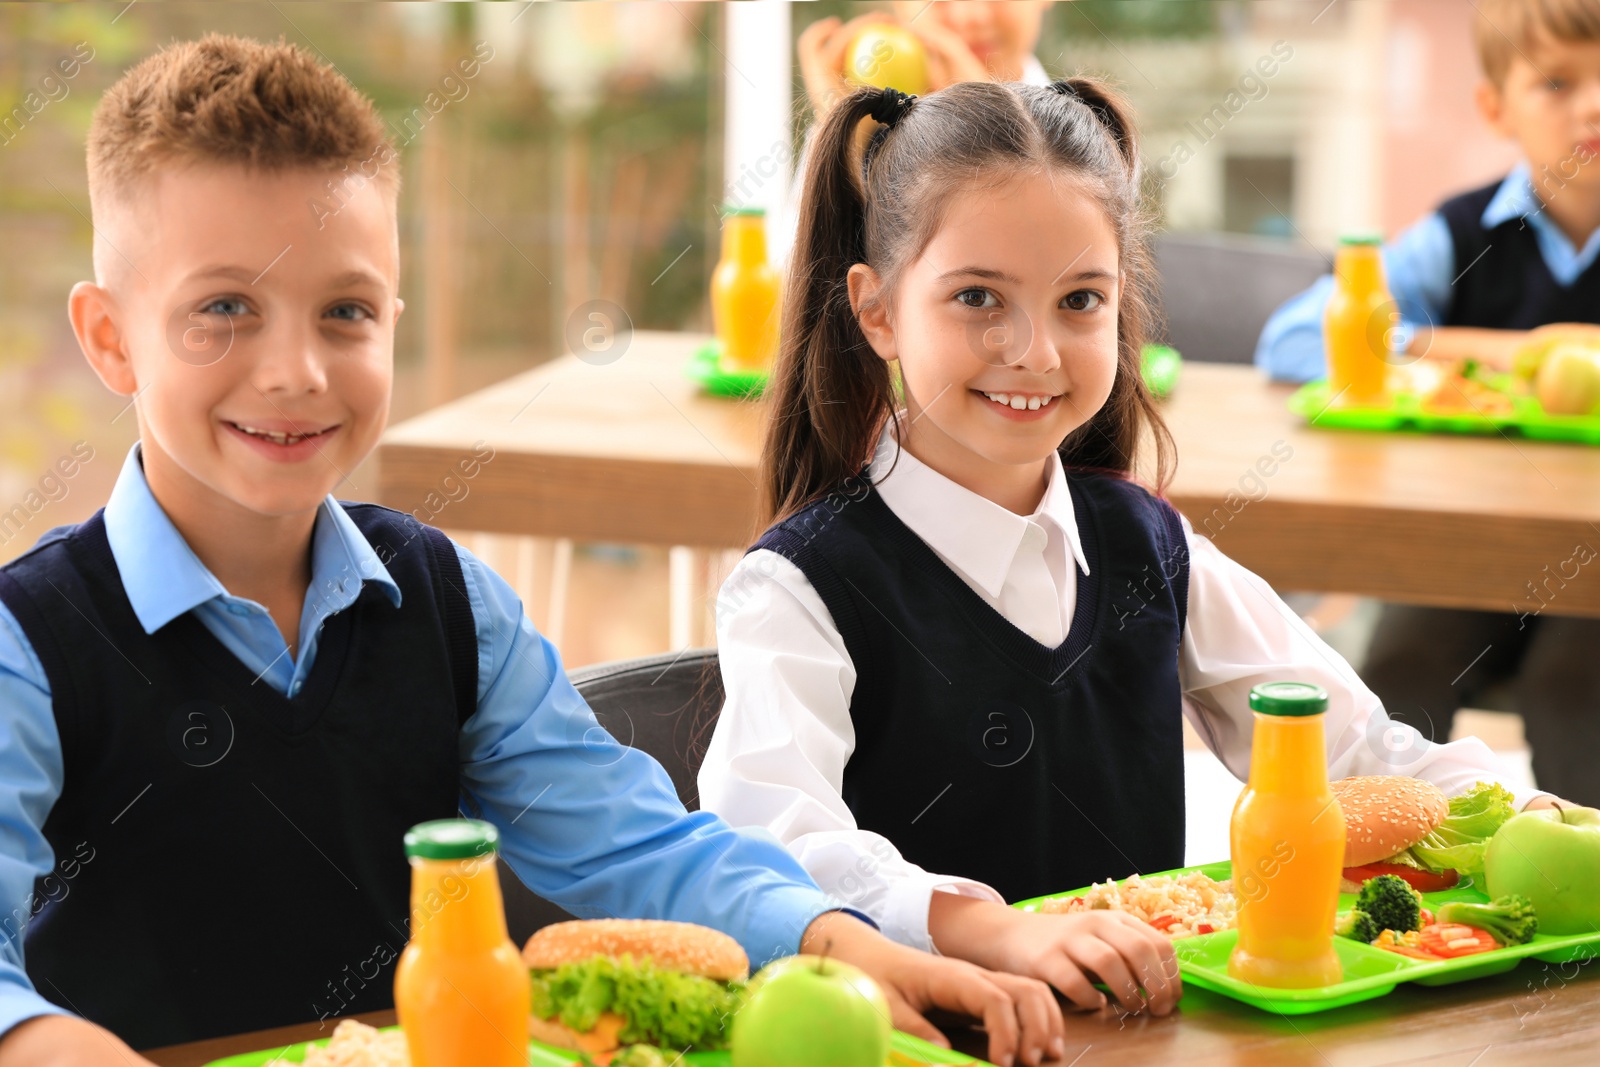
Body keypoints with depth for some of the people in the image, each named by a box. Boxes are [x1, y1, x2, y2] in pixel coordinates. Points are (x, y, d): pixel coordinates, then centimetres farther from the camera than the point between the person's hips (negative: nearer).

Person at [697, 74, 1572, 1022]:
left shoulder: (1150, 547, 11)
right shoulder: (804, 589, -8)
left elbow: (1349, 749, 14)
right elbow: (773, 847, -24)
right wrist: (999, 932, -40)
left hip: (1145, 1014, 5)